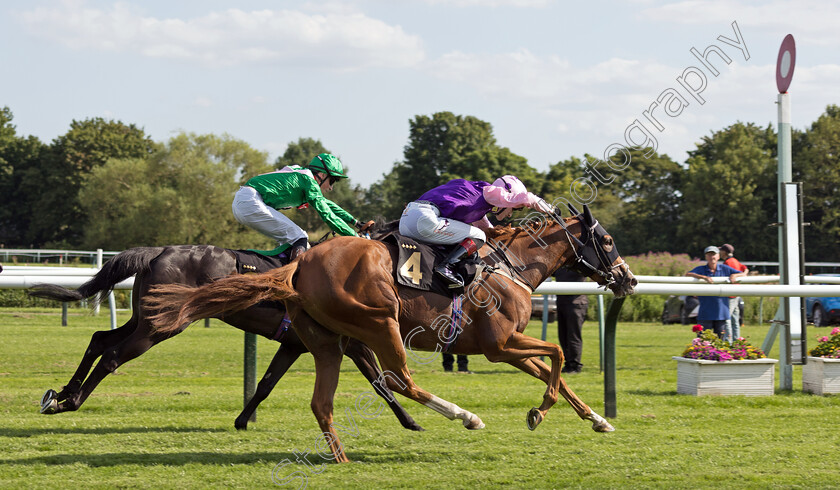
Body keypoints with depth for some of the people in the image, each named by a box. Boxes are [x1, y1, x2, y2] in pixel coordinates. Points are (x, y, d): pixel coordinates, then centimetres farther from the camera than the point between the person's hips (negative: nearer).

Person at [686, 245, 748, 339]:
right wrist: (704, 277, -27)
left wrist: (734, 275, -9)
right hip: (705, 313, -2)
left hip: (721, 313, 2)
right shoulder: (701, 269, 3)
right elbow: (687, 274, -15)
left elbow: (743, 274, 13)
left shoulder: (725, 269, 10)